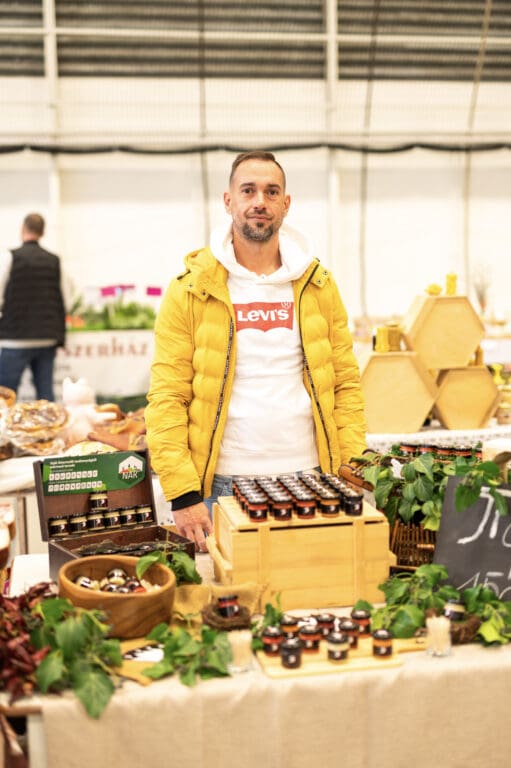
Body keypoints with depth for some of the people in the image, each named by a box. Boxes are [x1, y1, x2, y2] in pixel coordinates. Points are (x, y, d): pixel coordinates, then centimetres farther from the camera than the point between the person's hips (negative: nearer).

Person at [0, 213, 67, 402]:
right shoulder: (54, 261, 7)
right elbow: (60, 300, 8)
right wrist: (59, 336, 14)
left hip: (17, 339, -4)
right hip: (47, 339, 4)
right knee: (45, 392, 9)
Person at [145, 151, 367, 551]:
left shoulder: (317, 284, 6)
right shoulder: (190, 291, -2)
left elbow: (346, 383, 6)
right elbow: (167, 398, -5)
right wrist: (183, 494, -13)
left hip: (308, 481, 2)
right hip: (222, 485, -2)